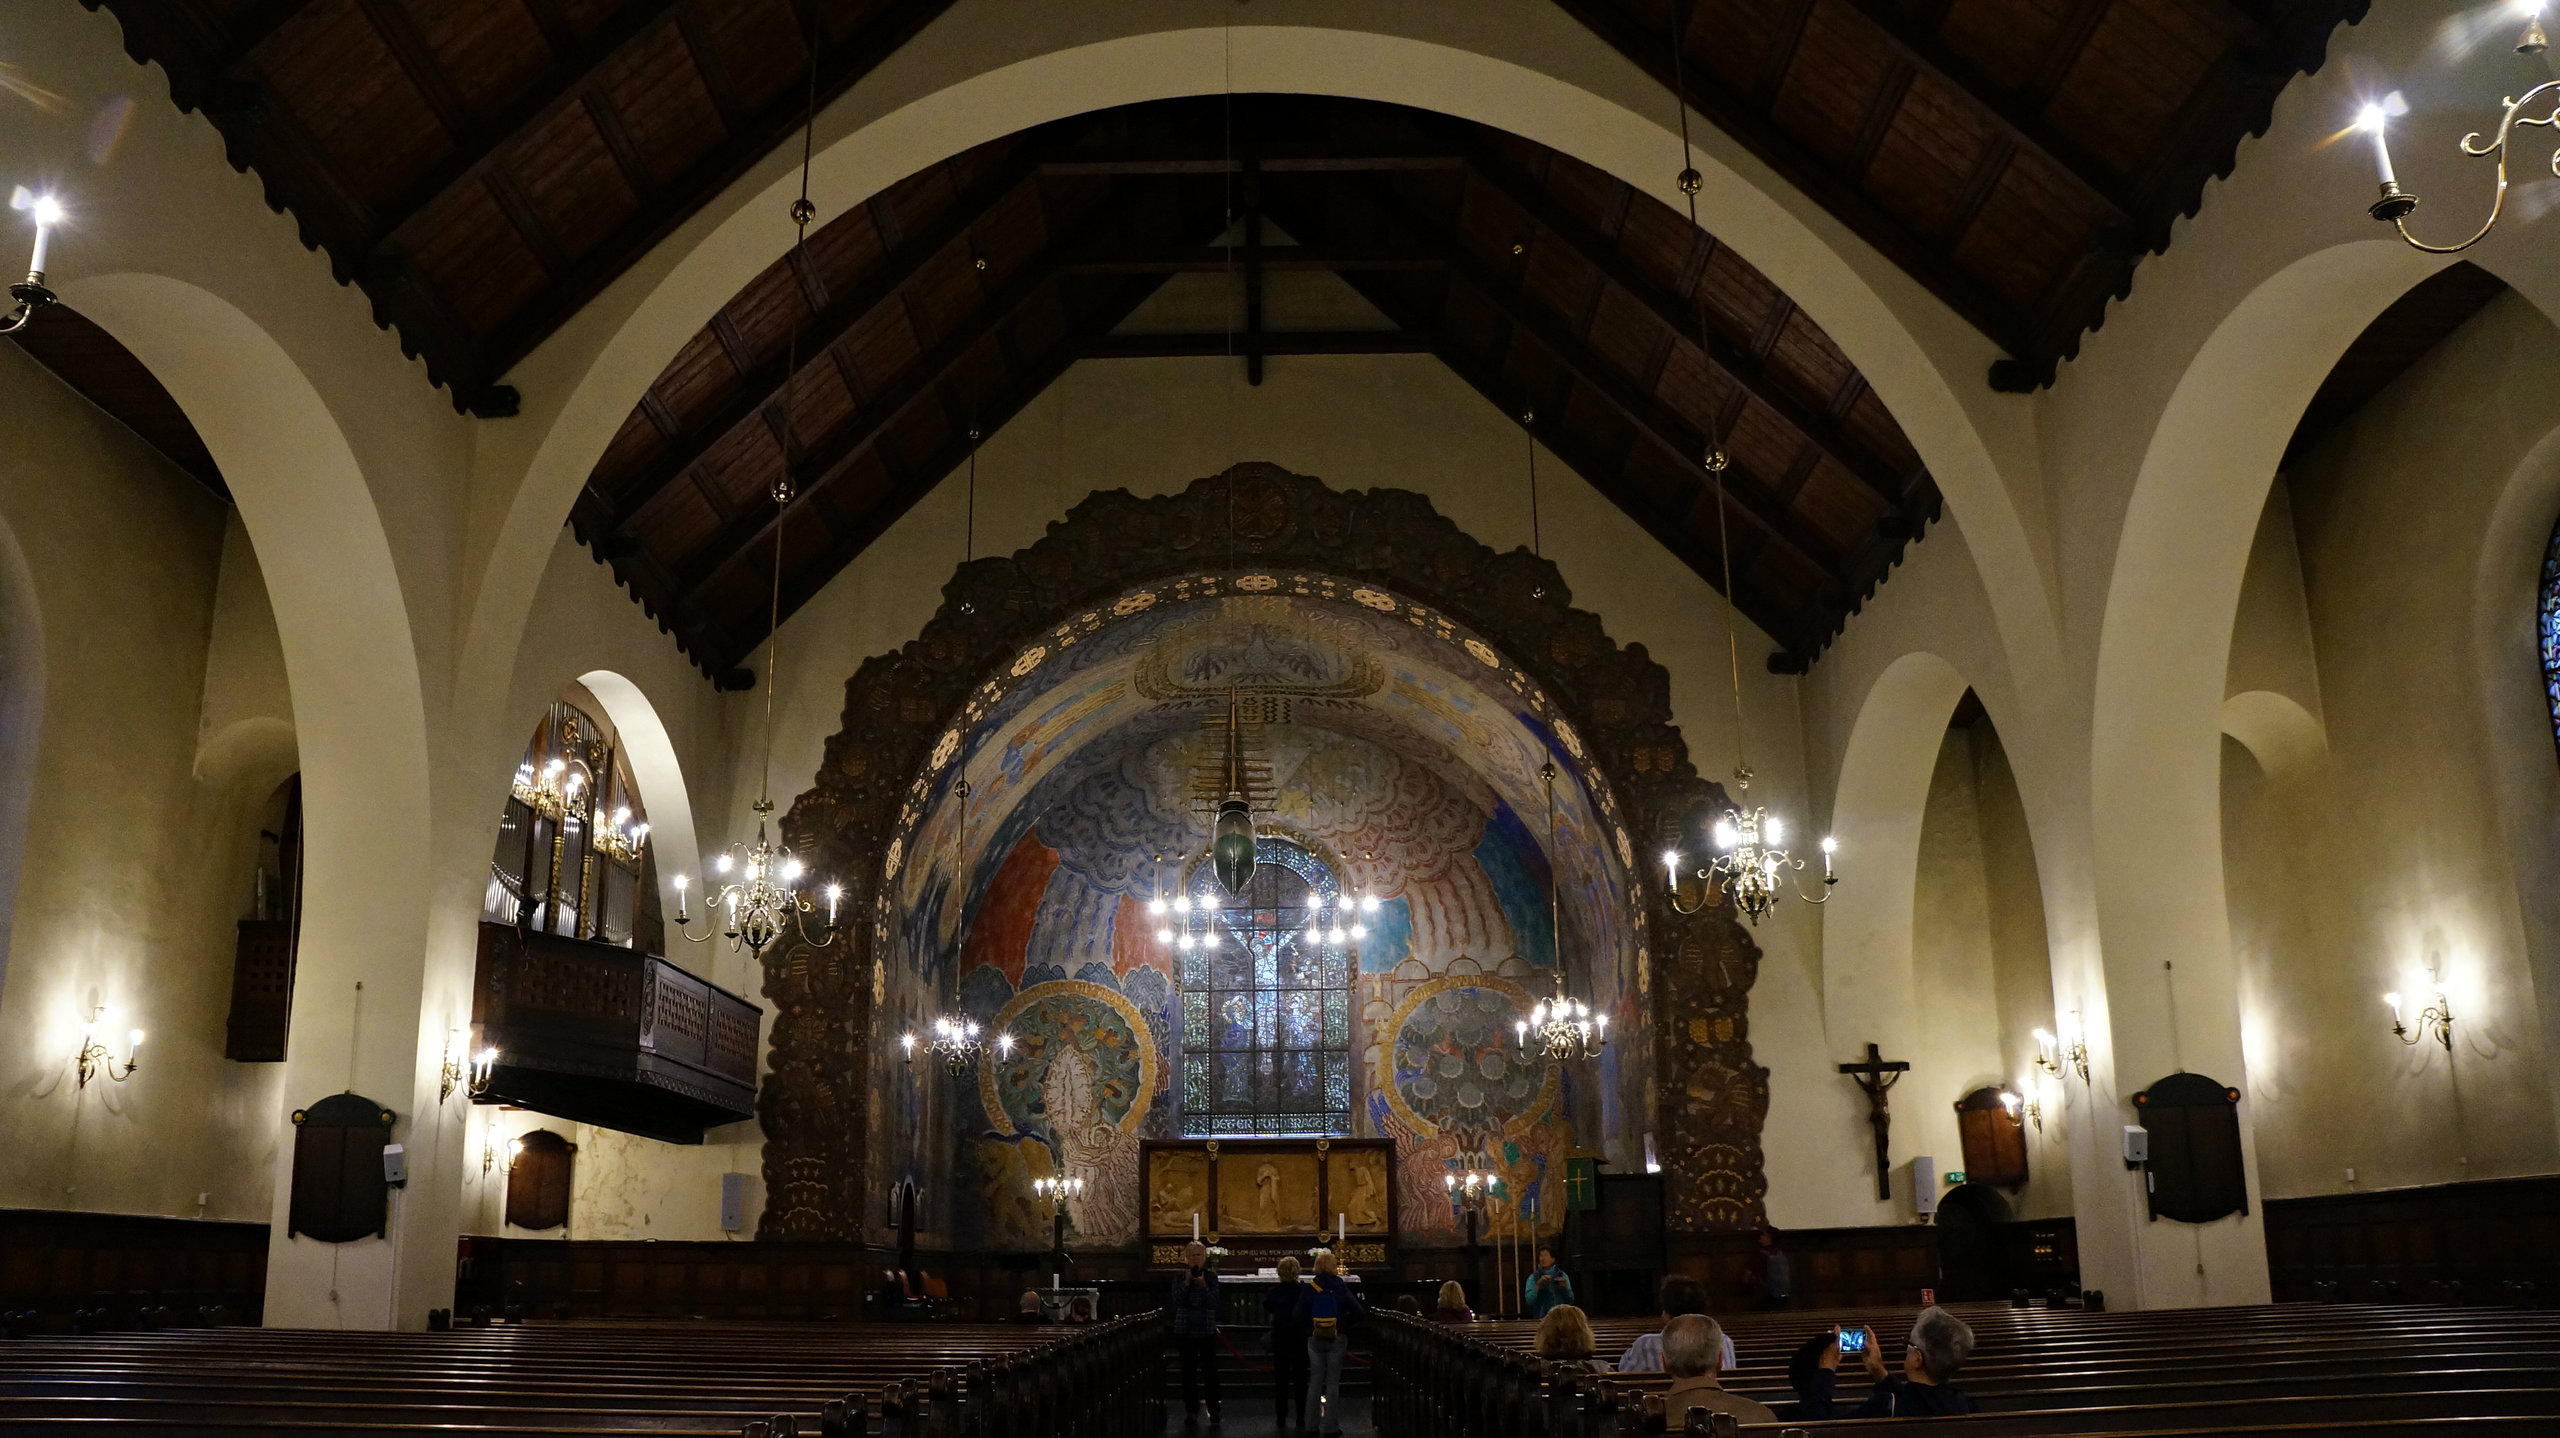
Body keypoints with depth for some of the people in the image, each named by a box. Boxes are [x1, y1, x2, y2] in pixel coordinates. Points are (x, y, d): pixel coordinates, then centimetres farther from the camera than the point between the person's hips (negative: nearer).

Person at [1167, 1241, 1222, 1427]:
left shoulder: (1211, 1278, 0)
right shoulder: (1179, 1278, 2)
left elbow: (1214, 1302, -9)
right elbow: (1177, 1300, -9)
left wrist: (1203, 1285, -20)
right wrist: (1187, 1282, -18)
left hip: (1207, 1331, -1)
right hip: (1185, 1331, 1)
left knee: (1210, 1371, -2)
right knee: (1188, 1371, 5)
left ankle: (1213, 1411, 3)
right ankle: (1191, 1410, 13)